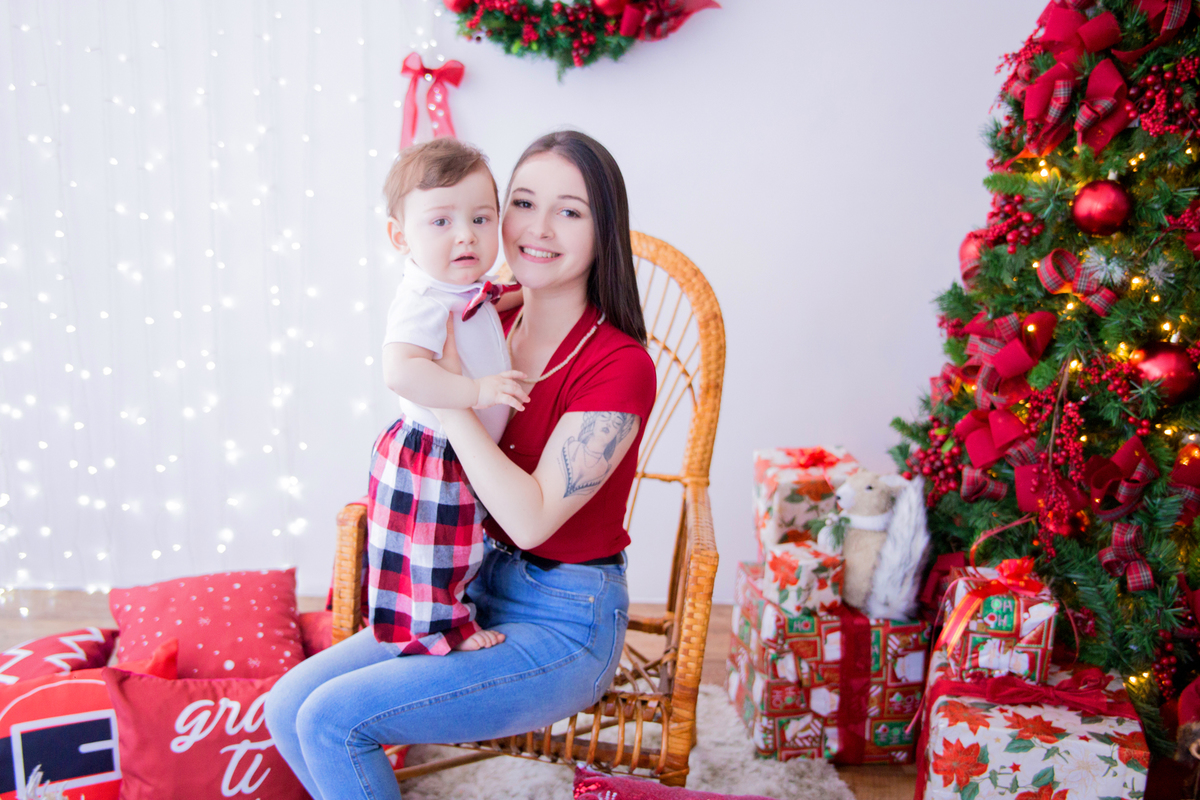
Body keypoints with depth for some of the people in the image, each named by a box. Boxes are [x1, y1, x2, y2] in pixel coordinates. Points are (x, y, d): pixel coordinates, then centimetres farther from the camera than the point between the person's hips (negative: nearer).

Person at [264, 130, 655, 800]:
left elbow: (532, 517, -24)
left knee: (332, 719, -15)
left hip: (566, 624, -7)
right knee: (288, 706, -2)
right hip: (476, 589, 7)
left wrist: (449, 388, -24)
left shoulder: (621, 366, -19)